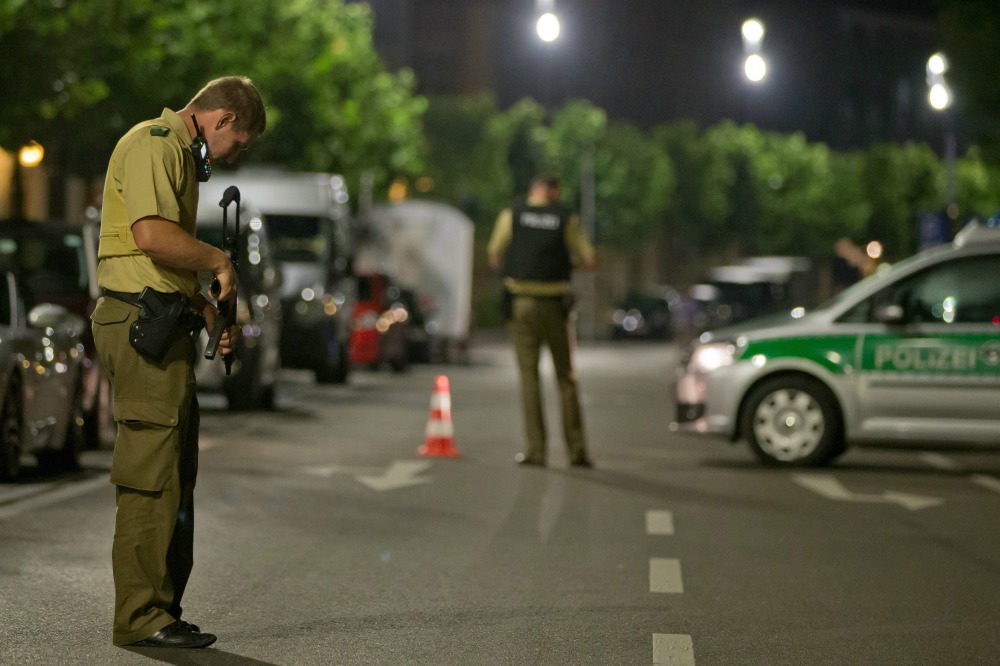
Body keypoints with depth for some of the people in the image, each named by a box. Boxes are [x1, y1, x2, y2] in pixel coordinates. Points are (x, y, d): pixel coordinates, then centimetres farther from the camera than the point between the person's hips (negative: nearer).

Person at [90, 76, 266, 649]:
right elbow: (152, 235, -25)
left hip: (165, 327, 11)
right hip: (142, 322, -11)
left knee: (175, 474, 12)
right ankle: (143, 617, -6)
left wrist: (211, 314, 15)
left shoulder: (180, 155, 23)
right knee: (151, 476, -9)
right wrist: (220, 261, -11)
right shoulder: (153, 145, -10)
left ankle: (162, 609, 18)